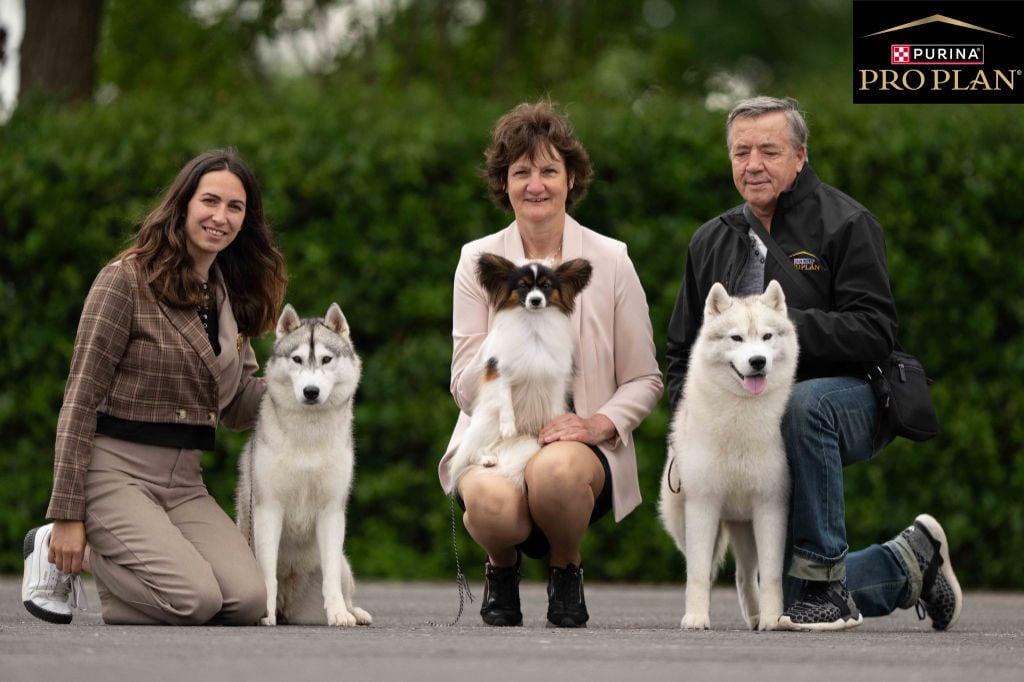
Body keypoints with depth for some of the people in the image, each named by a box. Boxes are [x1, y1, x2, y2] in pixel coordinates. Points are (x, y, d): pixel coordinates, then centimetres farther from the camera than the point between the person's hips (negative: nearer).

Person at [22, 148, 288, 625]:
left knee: (248, 602, -17)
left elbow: (234, 407, 17)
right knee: (196, 601, -25)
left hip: (184, 481, 7)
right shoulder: (127, 279, -8)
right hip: (116, 470, -7)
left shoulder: (230, 296, 14)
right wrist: (67, 515, -14)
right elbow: (81, 398, -10)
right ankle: (60, 551, 1)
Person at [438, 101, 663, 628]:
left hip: (579, 441, 0)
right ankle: (502, 568, 4)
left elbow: (644, 380, 7)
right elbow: (465, 389, -1)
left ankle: (566, 570, -1)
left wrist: (601, 423, -13)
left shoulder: (610, 261, 3)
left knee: (555, 471, -38)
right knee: (494, 501, -36)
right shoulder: (478, 260, 4)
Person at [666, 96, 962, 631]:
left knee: (800, 404, -43)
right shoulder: (711, 242, 12)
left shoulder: (845, 224, -5)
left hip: (848, 398, -6)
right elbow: (682, 351, 18)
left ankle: (823, 577, -31)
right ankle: (909, 560, 26)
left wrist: (786, 325, -25)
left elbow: (874, 332, -16)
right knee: (779, 597, -1)